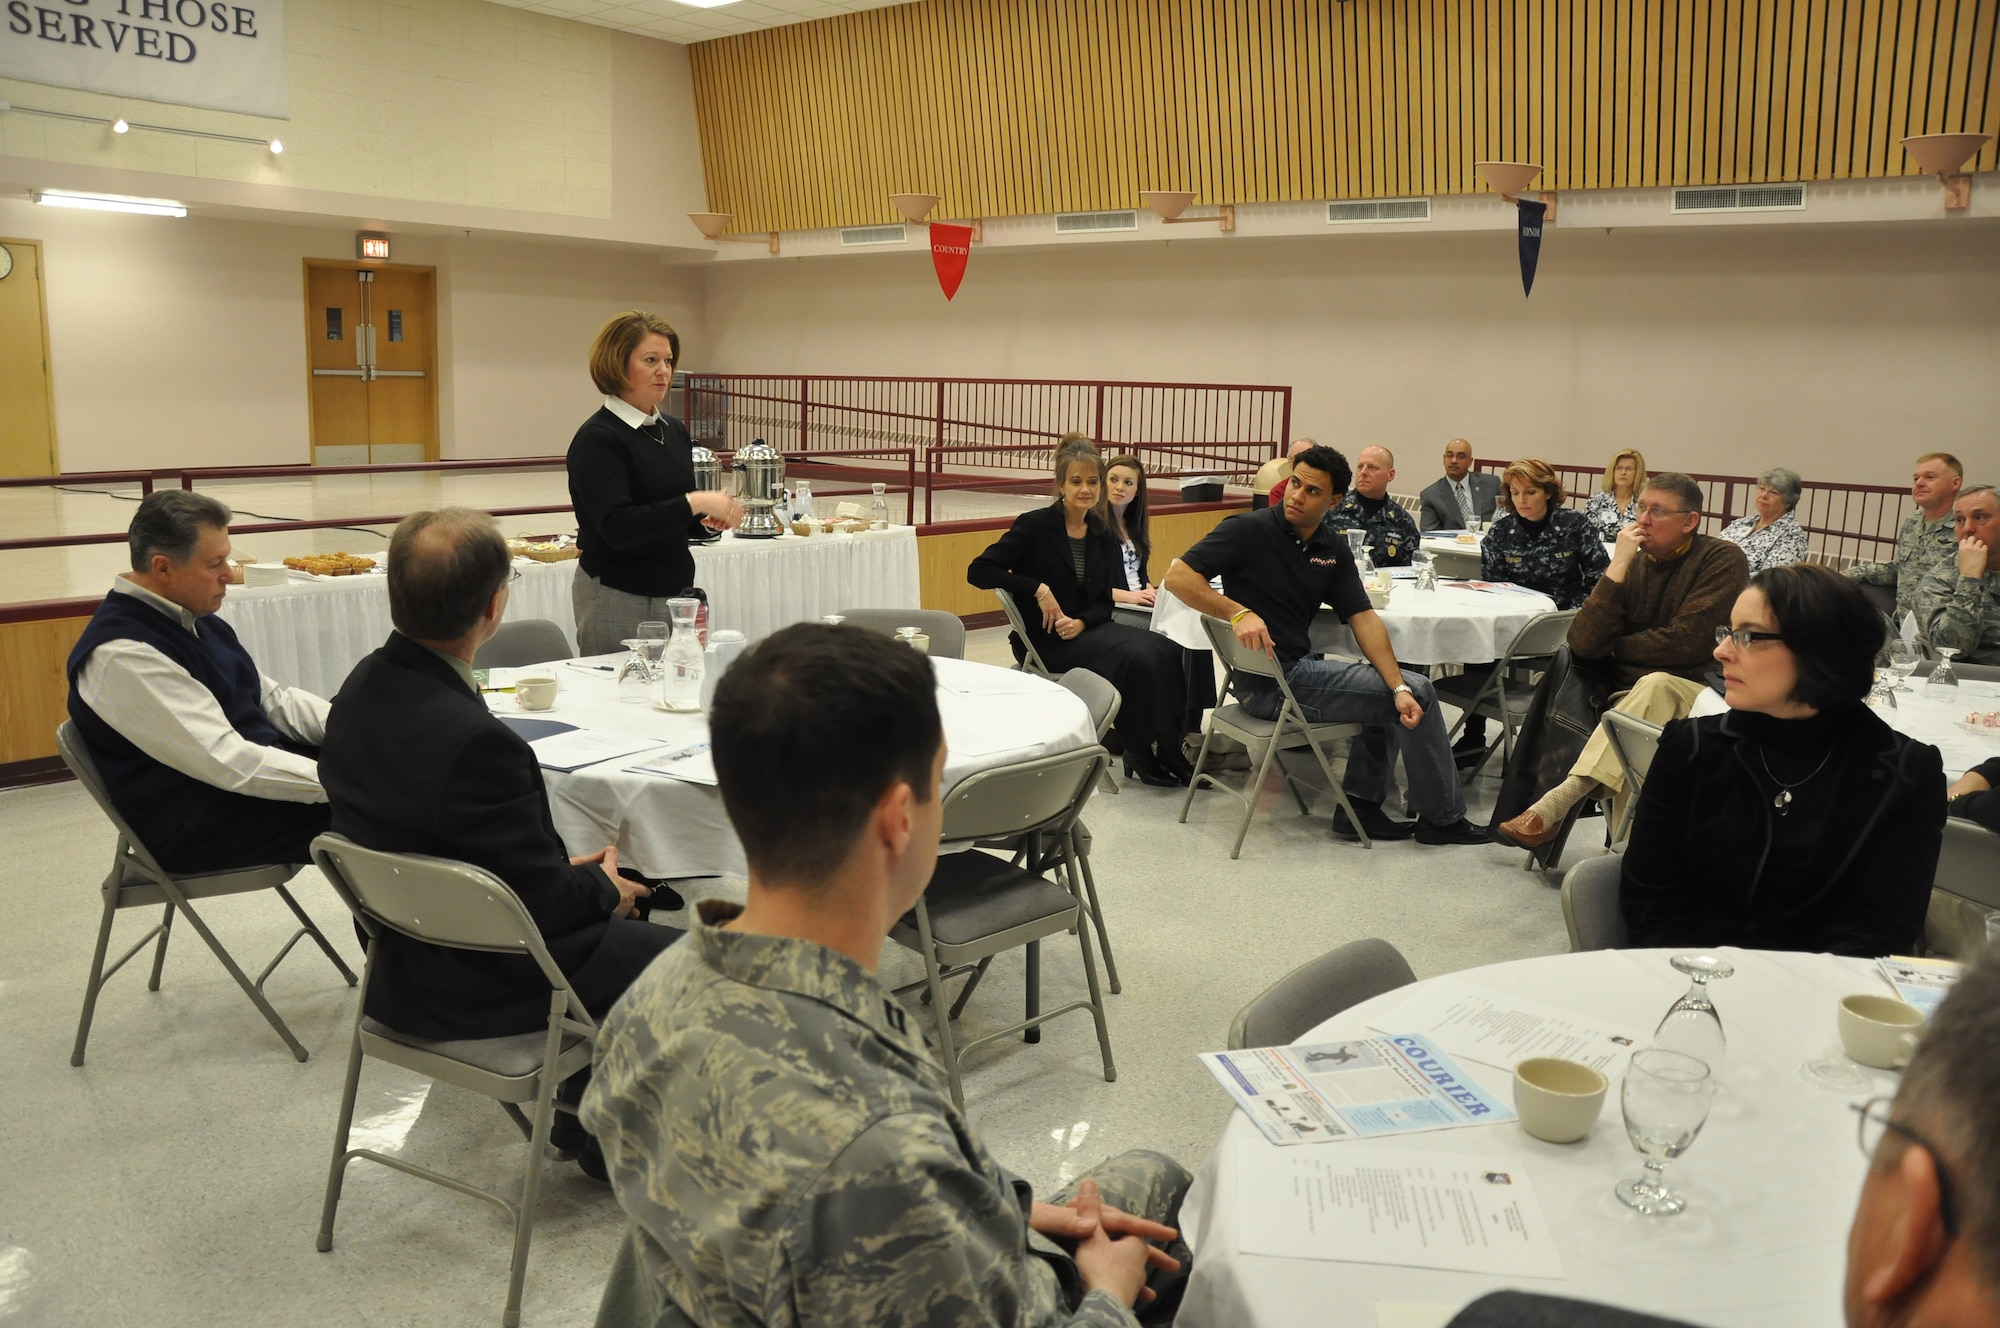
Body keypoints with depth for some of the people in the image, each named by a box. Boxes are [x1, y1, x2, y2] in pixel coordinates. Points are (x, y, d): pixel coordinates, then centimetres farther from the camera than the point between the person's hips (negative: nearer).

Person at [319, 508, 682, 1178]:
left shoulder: (363, 689, -6)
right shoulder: (476, 742, -34)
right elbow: (545, 903, -24)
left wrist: (575, 875, 4)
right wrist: (605, 889, -3)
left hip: (403, 959, 9)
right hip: (474, 991, -9)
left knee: (611, 920, 25)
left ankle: (579, 1114, 35)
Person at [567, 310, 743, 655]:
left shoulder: (674, 430, 10)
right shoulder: (598, 439, -12)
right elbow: (618, 526, -23)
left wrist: (707, 520, -1)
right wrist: (694, 503, -25)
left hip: (676, 591, 7)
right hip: (618, 600, -7)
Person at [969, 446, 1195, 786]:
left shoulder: (1102, 535, 8)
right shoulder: (1035, 525, -8)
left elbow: (1103, 603, 9)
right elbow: (979, 571, -14)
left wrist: (1081, 623, -14)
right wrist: (1038, 589, -21)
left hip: (1085, 629, 6)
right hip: (1046, 639, -6)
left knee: (1166, 650, -19)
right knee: (1137, 657, -27)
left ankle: (1167, 748, -10)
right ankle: (1141, 753, -10)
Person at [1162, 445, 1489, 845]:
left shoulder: (1334, 549, 6)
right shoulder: (1250, 530, -12)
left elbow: (1363, 618, -2)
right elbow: (1178, 577, -19)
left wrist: (1398, 687, -14)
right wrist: (1238, 612, -32)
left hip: (1299, 669, 8)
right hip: (1267, 685, -8)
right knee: (1419, 692, -5)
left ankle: (1360, 805, 16)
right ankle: (1443, 818, 10)